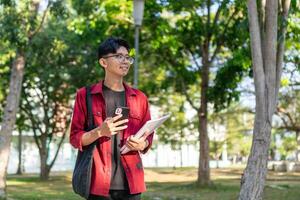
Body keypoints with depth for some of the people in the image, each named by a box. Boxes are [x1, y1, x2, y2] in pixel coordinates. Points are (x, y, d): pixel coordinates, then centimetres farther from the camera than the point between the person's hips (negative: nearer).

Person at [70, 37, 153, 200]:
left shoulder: (139, 98, 11)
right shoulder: (85, 95, 3)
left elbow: (148, 137, 16)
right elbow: (75, 138, 2)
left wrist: (142, 144, -7)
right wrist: (99, 132, -16)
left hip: (130, 183, 3)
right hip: (99, 182, -2)